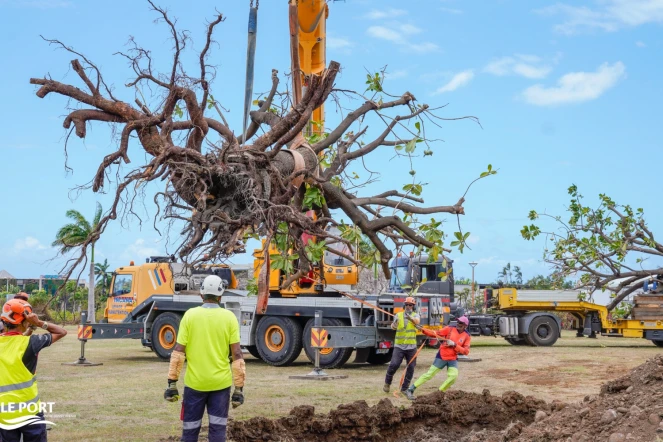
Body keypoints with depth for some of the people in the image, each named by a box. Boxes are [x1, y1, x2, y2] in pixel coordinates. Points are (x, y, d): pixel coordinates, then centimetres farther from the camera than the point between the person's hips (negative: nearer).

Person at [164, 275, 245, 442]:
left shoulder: (190, 315, -3)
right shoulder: (229, 317, -3)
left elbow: (178, 351, -6)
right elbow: (237, 355, -5)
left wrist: (172, 382, -1)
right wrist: (239, 388, -1)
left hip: (194, 383, 0)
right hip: (220, 383, 0)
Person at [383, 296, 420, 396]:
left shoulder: (415, 315, 3)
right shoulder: (398, 315, 6)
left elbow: (417, 321, -21)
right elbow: (393, 327, -7)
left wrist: (410, 317, -42)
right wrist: (394, 324, -32)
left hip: (411, 347, 1)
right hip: (399, 346, -1)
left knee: (410, 368, 3)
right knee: (393, 365, -12)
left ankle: (404, 388, 17)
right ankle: (387, 383, 11)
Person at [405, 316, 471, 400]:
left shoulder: (467, 336, -1)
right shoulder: (450, 329, -6)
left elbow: (466, 351, -7)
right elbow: (436, 334, -6)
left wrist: (454, 345, -19)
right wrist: (423, 330, -18)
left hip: (453, 359, 2)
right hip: (441, 357, -2)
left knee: (453, 376, -19)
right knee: (429, 374, -4)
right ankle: (410, 390, 3)